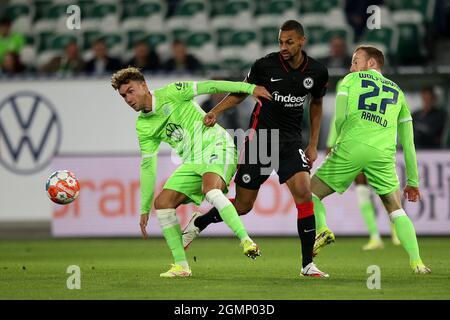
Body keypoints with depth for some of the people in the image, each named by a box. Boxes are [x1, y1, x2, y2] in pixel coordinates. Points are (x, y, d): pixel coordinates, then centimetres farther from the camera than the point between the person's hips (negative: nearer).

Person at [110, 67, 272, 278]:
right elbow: (147, 166, 13)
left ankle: (246, 242, -38)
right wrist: (144, 209, 12)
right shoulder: (143, 127, 10)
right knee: (162, 203, -5)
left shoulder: (170, 94, -7)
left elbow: (209, 86, -8)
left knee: (210, 189, -34)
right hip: (192, 162, 7)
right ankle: (181, 266, 1)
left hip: (215, 144, -7)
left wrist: (249, 88, -14)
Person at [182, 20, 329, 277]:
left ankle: (308, 264, -10)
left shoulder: (317, 72, -3)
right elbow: (242, 92, 5)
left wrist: (313, 145, 11)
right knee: (243, 206, 1)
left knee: (303, 193, -19)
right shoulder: (265, 65, -10)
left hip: (291, 141, 2)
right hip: (260, 138, -2)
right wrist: (216, 111, -11)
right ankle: (197, 224, 31)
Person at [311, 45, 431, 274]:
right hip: (383, 153, 2)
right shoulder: (397, 92, 28)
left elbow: (339, 118, 6)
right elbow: (408, 141, 24)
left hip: (351, 147, -2)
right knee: (396, 210, 14)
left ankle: (322, 229, -15)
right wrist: (413, 181, 26)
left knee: (311, 193, 13)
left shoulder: (350, 80, 20)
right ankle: (416, 262, 0)